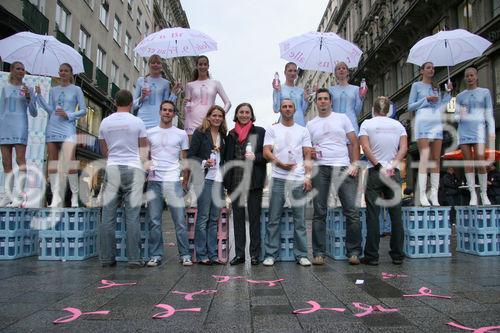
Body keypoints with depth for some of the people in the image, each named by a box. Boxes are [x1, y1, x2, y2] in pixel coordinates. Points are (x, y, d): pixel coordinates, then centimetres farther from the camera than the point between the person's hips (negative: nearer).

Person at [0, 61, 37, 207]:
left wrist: (28, 97, -11)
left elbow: (34, 113, 4)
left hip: (20, 127, -3)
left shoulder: (28, 89, 8)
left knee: (20, 159, -13)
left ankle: (20, 195, -16)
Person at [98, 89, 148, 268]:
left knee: (108, 215, 6)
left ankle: (107, 258, 10)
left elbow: (104, 151, 17)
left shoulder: (105, 122, 8)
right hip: (133, 168, -2)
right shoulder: (137, 122, -1)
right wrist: (143, 165, 24)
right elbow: (144, 149, 7)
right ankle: (134, 259, 1)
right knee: (132, 216, -2)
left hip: (112, 168, 3)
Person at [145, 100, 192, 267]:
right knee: (154, 221, 4)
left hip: (173, 181, -1)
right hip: (154, 181, 1)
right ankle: (156, 255, 12)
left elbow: (185, 159, 10)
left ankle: (185, 255, 6)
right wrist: (146, 165, -5)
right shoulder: (150, 133, 11)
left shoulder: (181, 134, 9)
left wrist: (185, 181, 3)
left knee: (180, 220, -2)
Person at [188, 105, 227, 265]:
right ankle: (201, 255, 4)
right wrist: (204, 163, -18)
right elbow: (191, 156, -3)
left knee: (214, 218, 7)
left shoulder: (223, 135, 16)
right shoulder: (200, 133, 1)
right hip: (204, 179, -5)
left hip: (218, 180, 5)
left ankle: (212, 254, 13)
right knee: (203, 217, -3)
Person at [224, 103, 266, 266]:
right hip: (236, 181, 4)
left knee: (254, 217, 1)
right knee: (238, 217, 8)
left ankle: (255, 254, 9)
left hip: (253, 180, -4)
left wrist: (255, 157, -18)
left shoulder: (260, 132, 2)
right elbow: (227, 157, 14)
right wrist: (227, 182, 8)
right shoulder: (231, 134, 13)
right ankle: (239, 253, 15)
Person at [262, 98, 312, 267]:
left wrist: (308, 177, 0)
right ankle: (270, 254, 9)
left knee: (300, 220, 4)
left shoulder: (303, 131, 14)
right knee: (273, 219, 1)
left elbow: (307, 156, 11)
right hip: (279, 179, -1)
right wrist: (280, 163, -16)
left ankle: (301, 255, 12)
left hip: (299, 180, 1)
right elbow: (266, 152, 0)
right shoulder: (272, 130, 10)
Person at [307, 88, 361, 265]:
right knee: (319, 213, 2)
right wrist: (310, 153, -6)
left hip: (343, 167, -1)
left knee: (352, 210, -6)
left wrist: (354, 164, -4)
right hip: (320, 168, 1)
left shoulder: (342, 118, 13)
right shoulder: (310, 124, 16)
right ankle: (318, 253, 8)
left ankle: (354, 251, 5)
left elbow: (353, 142, 8)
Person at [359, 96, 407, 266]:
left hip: (374, 172, -3)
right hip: (394, 173, 3)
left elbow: (366, 147, -10)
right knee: (396, 214, 7)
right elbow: (404, 148, -1)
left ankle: (372, 256, 1)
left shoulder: (367, 124, 2)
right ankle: (397, 255, 12)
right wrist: (393, 164, -8)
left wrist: (379, 166, -10)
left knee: (373, 215, -1)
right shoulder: (398, 125, 11)